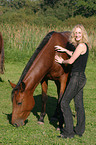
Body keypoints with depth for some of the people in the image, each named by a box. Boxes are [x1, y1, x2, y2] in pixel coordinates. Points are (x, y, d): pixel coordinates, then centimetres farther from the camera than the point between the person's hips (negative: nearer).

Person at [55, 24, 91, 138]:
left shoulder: (81, 45, -16)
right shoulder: (84, 46, 13)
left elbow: (71, 61, -14)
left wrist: (62, 61, 5)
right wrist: (65, 50, 24)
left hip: (77, 77, -10)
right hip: (81, 77, 10)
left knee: (64, 103, -5)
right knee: (79, 104, 13)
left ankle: (69, 132, -1)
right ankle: (80, 130, 21)